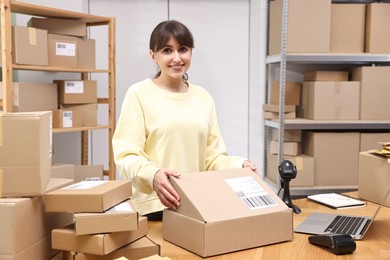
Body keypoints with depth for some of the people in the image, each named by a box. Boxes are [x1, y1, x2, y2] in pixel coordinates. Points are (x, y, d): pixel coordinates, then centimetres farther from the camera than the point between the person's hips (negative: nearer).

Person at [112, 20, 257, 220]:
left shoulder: (204, 98, 11)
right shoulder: (139, 93, -3)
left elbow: (212, 156, 12)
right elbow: (127, 154, -9)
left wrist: (239, 165, -6)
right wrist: (153, 175, -28)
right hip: (152, 205, -3)